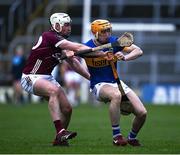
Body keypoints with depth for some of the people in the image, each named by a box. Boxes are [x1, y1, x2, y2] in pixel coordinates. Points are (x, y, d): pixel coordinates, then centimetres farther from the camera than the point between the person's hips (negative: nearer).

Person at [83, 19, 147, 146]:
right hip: (99, 85, -5)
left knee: (142, 113, -8)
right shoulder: (87, 47, -12)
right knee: (116, 95, -41)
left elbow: (138, 51, -7)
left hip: (117, 83, 5)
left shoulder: (115, 42, -4)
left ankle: (132, 138, 24)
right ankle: (116, 136, -31)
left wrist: (125, 57, -26)